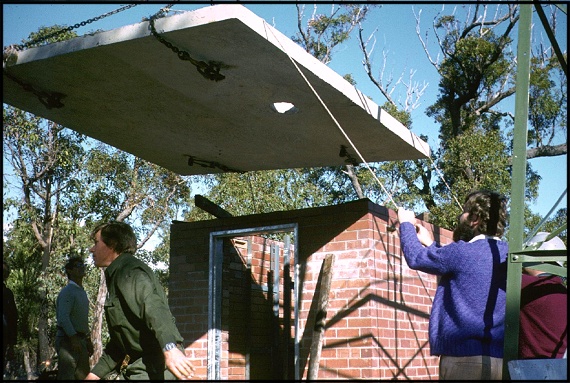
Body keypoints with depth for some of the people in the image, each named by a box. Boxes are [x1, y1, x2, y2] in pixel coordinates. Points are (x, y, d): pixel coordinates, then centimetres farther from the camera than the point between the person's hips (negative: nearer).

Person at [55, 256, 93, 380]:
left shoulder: (82, 292, 18)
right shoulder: (67, 291, -11)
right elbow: (63, 318, -21)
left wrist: (88, 340, 22)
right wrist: (74, 338, -26)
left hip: (80, 339, 9)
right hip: (67, 338, -9)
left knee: (83, 376, 11)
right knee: (67, 376, -12)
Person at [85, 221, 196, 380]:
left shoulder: (129, 272, -11)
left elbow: (154, 308, -31)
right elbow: (119, 340, 30)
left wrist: (170, 347, -46)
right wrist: (96, 373, 29)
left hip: (154, 369, -11)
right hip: (136, 367, 11)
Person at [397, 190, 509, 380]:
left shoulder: (462, 252, -10)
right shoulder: (507, 255, 11)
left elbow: (416, 258, 3)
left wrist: (406, 224, 20)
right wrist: (430, 244, 33)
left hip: (463, 358, -7)